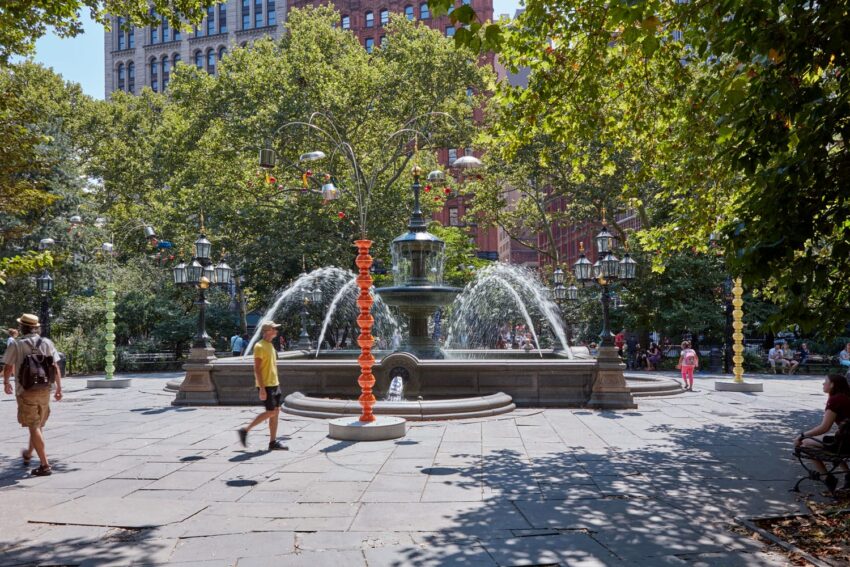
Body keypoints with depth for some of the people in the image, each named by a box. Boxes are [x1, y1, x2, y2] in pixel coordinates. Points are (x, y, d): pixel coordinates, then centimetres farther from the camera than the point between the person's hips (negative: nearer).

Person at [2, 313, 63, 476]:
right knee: (39, 425, 21)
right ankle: (28, 454, 42)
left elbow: (8, 368, -1)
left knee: (34, 428, -1)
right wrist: (59, 388, 8)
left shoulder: (16, 345, -7)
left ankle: (45, 464, -5)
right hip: (44, 390, 4)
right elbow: (55, 367, 1)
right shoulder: (47, 343, 1)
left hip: (25, 391, -4)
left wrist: (6, 383, 19)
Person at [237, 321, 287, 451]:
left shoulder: (270, 345, 15)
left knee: (276, 411, 6)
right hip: (265, 385, -9)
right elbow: (257, 369, -18)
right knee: (271, 412, -8)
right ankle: (245, 431, 4)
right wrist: (262, 388, -22)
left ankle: (273, 442, 10)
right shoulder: (259, 346, -13)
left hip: (274, 384, 9)